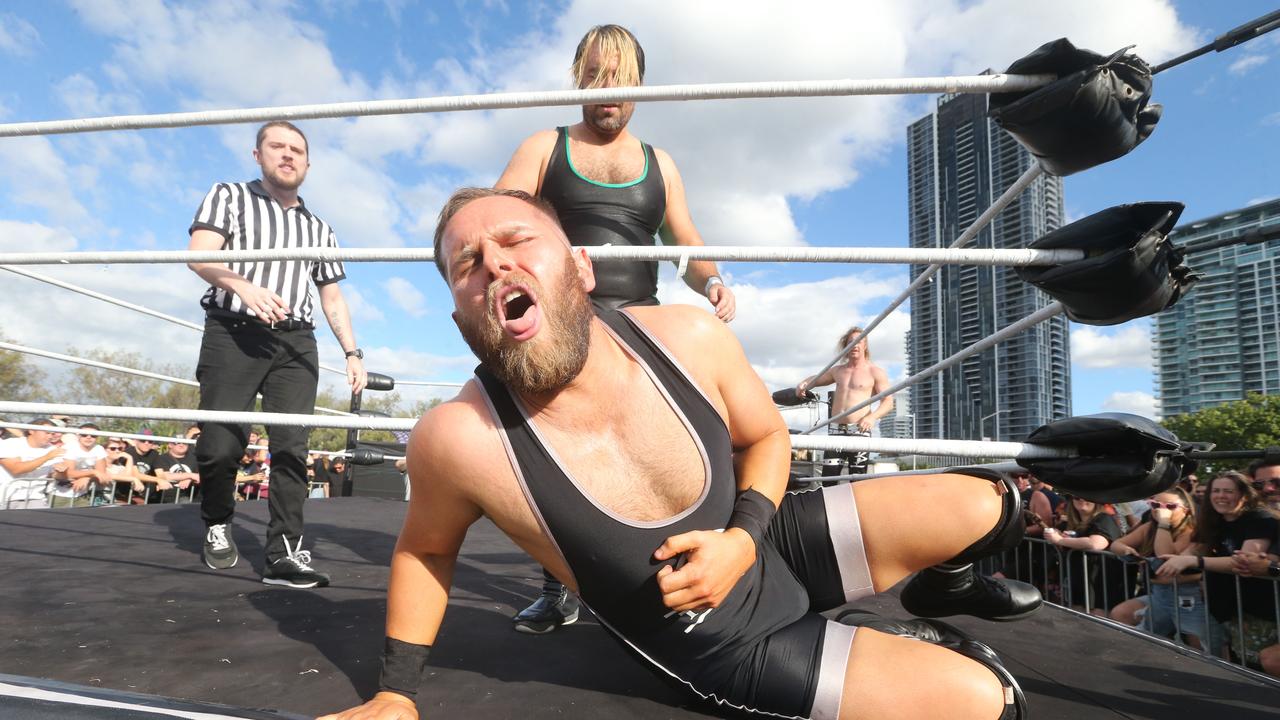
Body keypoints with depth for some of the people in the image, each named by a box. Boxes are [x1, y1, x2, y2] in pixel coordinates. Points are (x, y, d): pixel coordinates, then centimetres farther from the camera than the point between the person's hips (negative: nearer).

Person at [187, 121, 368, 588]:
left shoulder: (318, 229, 22)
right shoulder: (229, 197, 12)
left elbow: (332, 297, 21)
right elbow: (199, 255, -4)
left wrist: (352, 351, 9)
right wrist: (243, 285, -24)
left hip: (295, 344, 3)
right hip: (232, 334, -2)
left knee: (292, 445, -7)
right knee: (220, 445, -5)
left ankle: (285, 553, -6)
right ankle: (217, 525, 22)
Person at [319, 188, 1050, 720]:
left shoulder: (690, 338, -19)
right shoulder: (459, 440, -26)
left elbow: (767, 436, 0)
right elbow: (425, 547, -4)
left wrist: (744, 541, -17)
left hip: (777, 547, 4)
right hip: (727, 647, -3)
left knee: (985, 505, 0)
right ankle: (912, 645, 23)